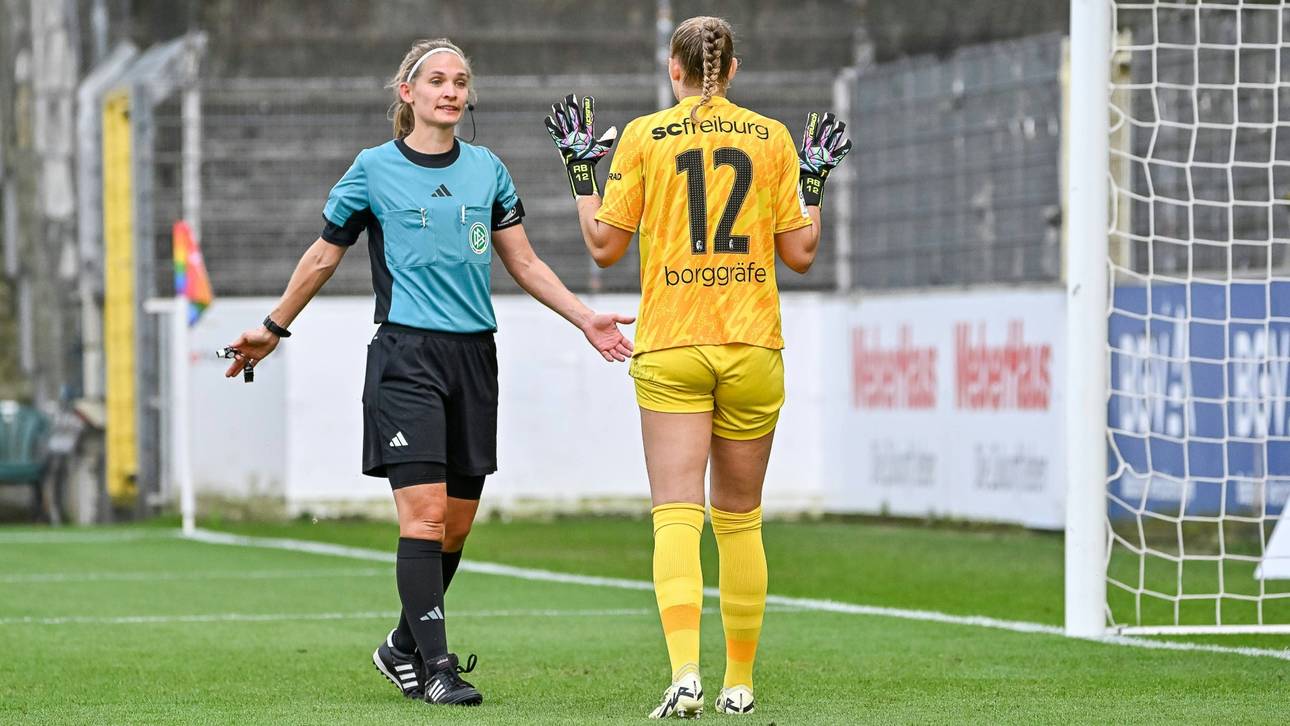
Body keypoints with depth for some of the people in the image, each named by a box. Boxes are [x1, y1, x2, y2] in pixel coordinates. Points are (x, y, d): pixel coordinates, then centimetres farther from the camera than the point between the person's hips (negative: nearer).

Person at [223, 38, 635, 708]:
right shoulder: (374, 169, 1)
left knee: (456, 526, 6)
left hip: (474, 357, 4)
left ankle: (404, 648, 24)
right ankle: (436, 667, -16)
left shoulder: (487, 169, 11)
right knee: (424, 514, -15)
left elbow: (523, 262, 16)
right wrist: (273, 329, 17)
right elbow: (323, 257, 12)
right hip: (406, 357, -4)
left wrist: (584, 318, 6)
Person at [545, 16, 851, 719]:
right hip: (753, 346, 2)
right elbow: (800, 253, 7)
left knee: (676, 516, -9)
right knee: (740, 519, 13)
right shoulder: (772, 138, 5)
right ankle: (739, 682, 17)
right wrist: (814, 180, 22)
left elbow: (605, 246, 3)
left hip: (670, 348, -2)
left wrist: (581, 169, 16)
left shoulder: (643, 136, 0)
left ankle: (685, 673, -27)